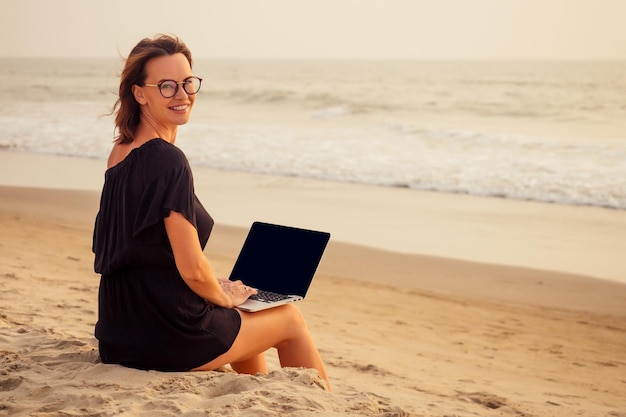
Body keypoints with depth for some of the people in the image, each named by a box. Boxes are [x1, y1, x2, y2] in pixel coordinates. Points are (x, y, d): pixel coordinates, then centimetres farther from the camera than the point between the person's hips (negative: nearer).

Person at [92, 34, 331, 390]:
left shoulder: (122, 153, 6)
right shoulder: (168, 161, -22)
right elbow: (191, 269, -23)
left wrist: (218, 286, 15)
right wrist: (226, 297, -2)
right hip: (165, 337, -8)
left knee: (242, 319, 34)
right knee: (290, 318, 15)